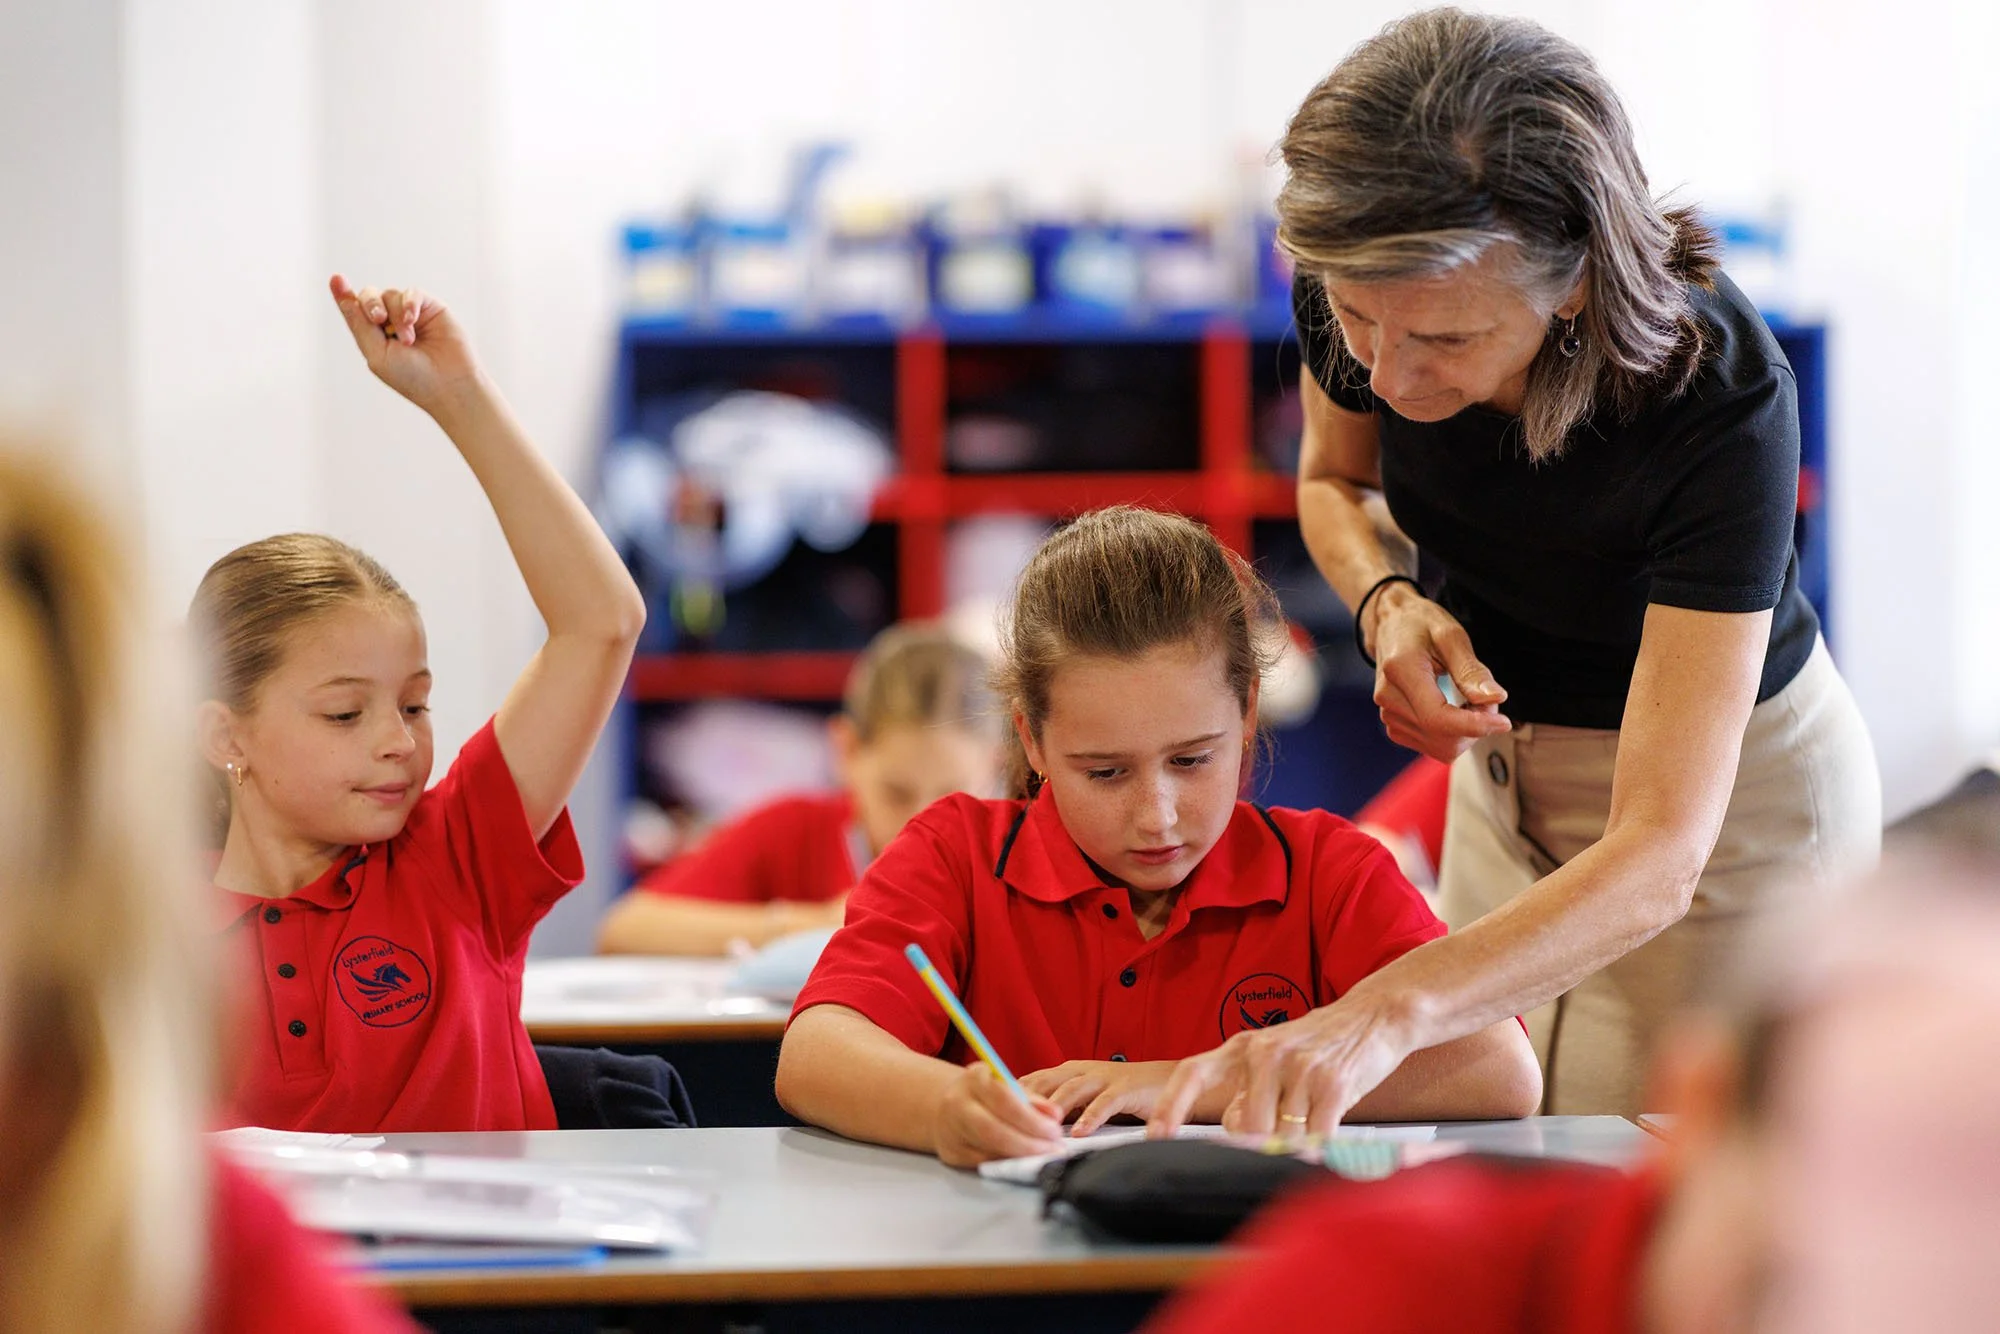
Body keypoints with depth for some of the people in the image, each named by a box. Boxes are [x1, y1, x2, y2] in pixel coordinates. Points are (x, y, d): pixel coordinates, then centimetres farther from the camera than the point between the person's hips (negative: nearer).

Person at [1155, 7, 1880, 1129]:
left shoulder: (1722, 397, -39)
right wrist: (1389, 604, -22)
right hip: (1508, 756, 5)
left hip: (1734, 787, -5)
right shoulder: (1363, 287, -24)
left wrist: (1384, 1015, -59)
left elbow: (1658, 861, -44)